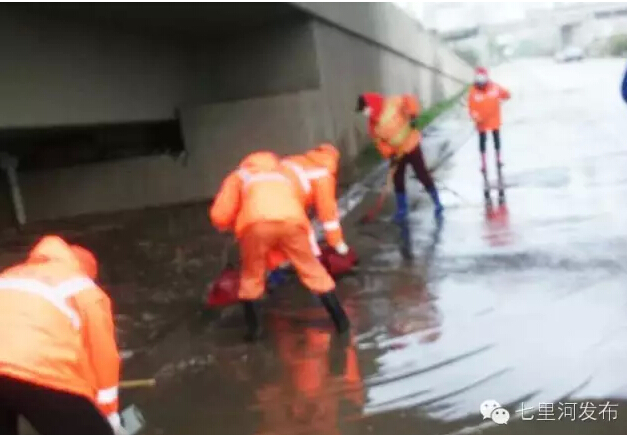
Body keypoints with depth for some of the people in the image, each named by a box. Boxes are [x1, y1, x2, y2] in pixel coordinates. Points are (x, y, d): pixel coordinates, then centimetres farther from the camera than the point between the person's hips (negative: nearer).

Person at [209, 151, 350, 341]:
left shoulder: (238, 176, 35)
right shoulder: (285, 174, 44)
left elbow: (219, 216, 21)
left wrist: (234, 224, 41)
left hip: (256, 222, -2)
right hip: (291, 219, 2)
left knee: (251, 276, 22)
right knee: (312, 269, 20)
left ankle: (254, 328, 25)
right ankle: (340, 319, 24)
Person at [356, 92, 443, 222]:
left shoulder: (391, 105, -20)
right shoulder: (373, 125, -2)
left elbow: (409, 100, -20)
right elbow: (380, 142, -1)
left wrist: (412, 116, -30)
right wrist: (389, 155, -13)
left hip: (410, 145, -6)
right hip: (397, 152, 6)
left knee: (423, 175, 1)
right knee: (398, 181, 9)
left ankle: (437, 205, 16)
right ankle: (402, 210, 25)